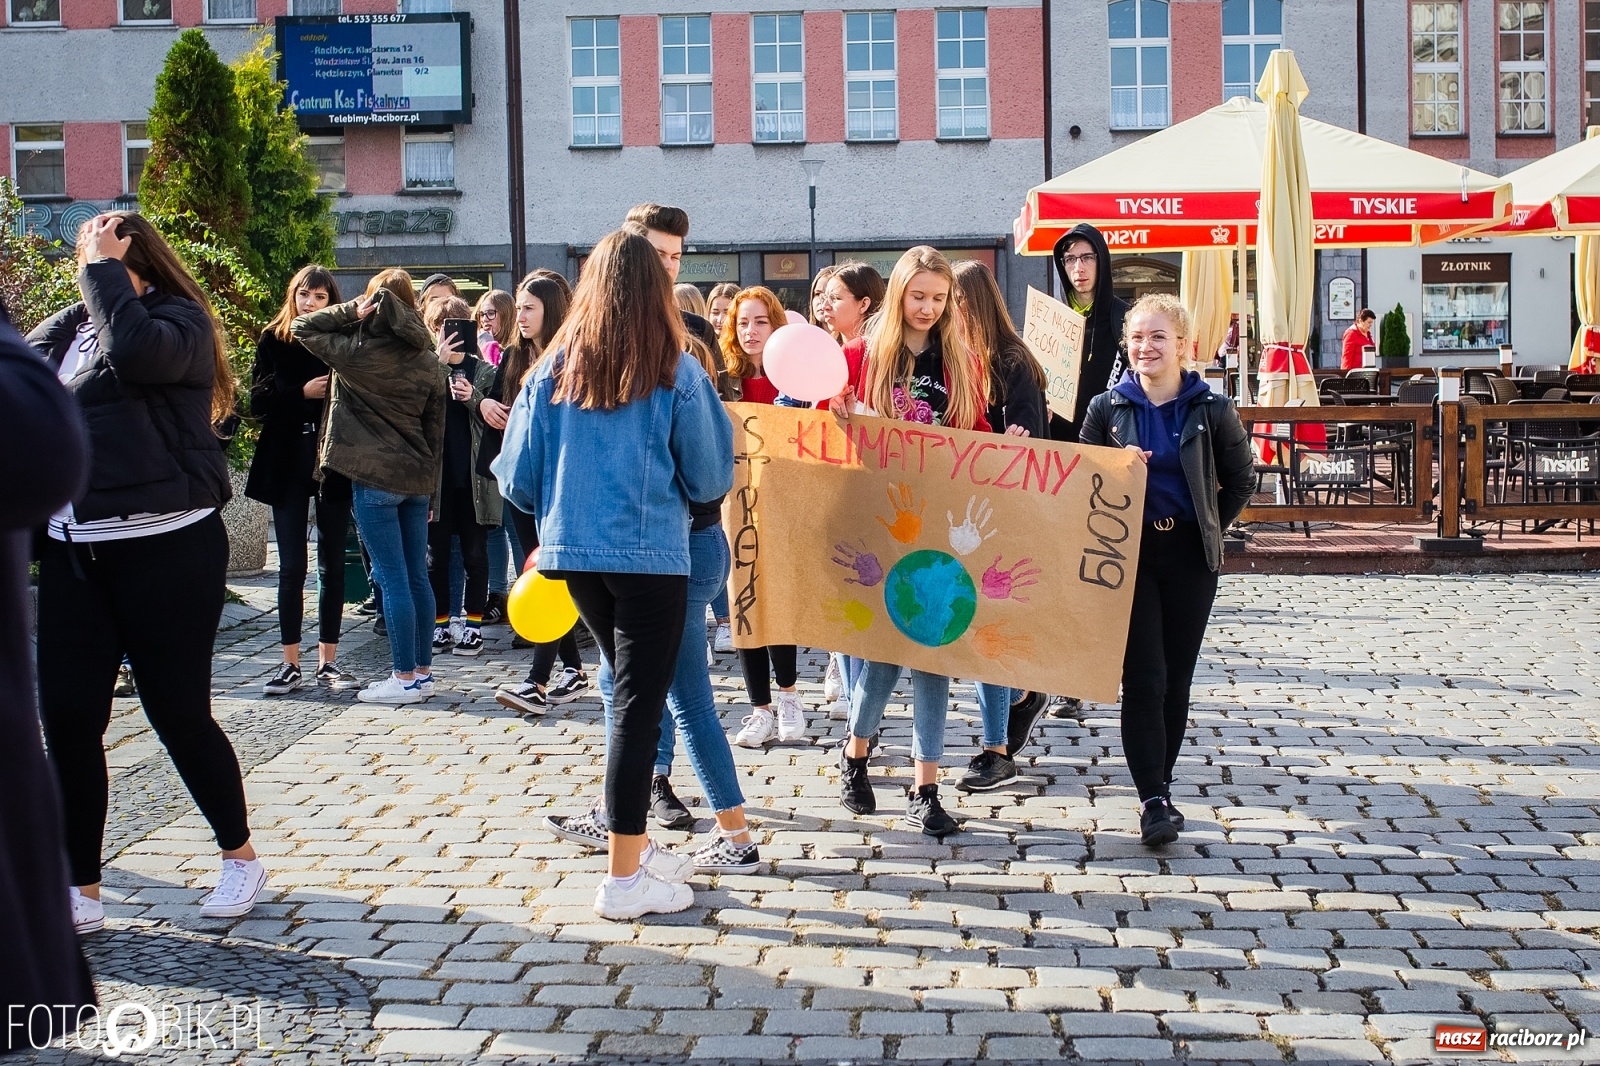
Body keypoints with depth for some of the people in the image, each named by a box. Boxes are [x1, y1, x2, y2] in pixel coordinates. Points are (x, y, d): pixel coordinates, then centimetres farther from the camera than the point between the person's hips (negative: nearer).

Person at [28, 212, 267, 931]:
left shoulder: (180, 321, -4)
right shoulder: (65, 328, 13)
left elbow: (134, 350, -25)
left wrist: (104, 266, -13)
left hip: (165, 545, -5)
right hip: (70, 550, 6)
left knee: (179, 712, 3)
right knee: (66, 718, 2)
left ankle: (241, 857, 23)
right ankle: (82, 891, 13)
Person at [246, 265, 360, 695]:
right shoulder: (273, 341, 3)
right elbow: (259, 402, -3)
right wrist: (303, 392, -15)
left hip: (334, 465, 0)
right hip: (288, 465, 0)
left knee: (332, 565, 6)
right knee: (292, 566, 1)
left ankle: (328, 661, 13)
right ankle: (291, 663, 7)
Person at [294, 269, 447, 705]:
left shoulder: (358, 353, -10)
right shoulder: (429, 363, 6)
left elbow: (301, 327, 2)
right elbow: (436, 432, 10)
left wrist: (352, 310, -2)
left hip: (374, 478, -6)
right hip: (417, 480, 6)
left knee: (392, 578, -3)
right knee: (417, 575, 10)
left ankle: (406, 677, -1)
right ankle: (423, 671, 16)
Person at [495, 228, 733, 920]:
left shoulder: (554, 368, 1)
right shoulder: (677, 373, -8)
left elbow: (516, 478, 3)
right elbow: (709, 480, -5)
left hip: (572, 552, 5)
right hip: (650, 555, -5)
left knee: (631, 691, 20)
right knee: (638, 706, 1)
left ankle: (635, 844, 29)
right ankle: (624, 878, 5)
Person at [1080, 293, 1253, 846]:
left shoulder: (1211, 410, -1)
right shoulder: (1107, 408, 0)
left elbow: (1240, 479, 11)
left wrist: (1210, 528, 5)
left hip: (1190, 556, 1)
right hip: (1129, 553, -1)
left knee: (1176, 678, 7)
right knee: (1143, 678, -7)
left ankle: (1159, 783, 22)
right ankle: (1153, 798, -5)